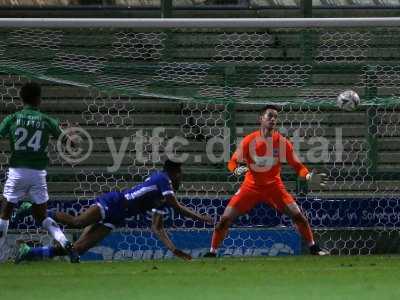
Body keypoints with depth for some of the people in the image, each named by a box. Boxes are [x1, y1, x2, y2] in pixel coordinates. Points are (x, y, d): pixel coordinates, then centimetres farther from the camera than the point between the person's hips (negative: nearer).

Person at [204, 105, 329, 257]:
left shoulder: (282, 142, -9)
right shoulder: (249, 140, -11)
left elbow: (296, 165, -5)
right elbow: (233, 162, -5)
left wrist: (308, 176, -24)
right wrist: (236, 170, -29)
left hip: (273, 186, 0)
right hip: (251, 186, 0)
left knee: (298, 215, -11)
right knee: (226, 218, -9)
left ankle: (313, 248, 6)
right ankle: (212, 252, 6)